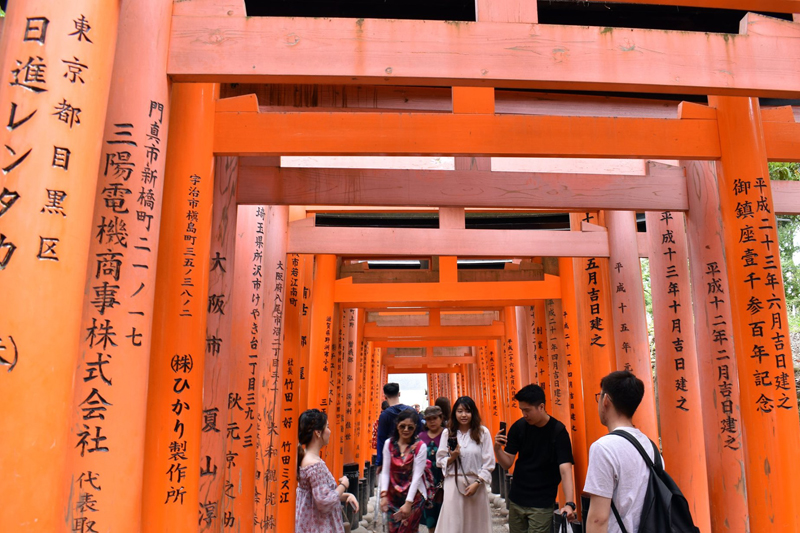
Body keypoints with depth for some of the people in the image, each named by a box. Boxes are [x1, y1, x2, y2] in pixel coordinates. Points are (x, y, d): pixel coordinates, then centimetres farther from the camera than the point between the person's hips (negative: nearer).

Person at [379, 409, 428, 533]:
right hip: (393, 496, 3)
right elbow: (385, 471, -1)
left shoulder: (420, 447, -9)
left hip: (414, 497, -3)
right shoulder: (389, 444, 0)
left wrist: (408, 503, -16)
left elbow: (417, 476, -12)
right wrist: (383, 495, -12)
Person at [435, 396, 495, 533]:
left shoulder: (483, 432, -1)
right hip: (454, 484, 1)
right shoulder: (447, 433, 3)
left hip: (476, 484, 0)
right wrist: (452, 457, -13)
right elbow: (440, 461, 6)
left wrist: (477, 483, -10)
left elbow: (488, 463, -1)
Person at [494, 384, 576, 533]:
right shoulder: (518, 427, -5)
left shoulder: (558, 431, -15)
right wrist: (497, 448, -22)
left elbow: (565, 469, -22)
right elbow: (507, 464, -2)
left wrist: (569, 503, -34)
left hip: (542, 504, -4)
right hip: (516, 500, 4)